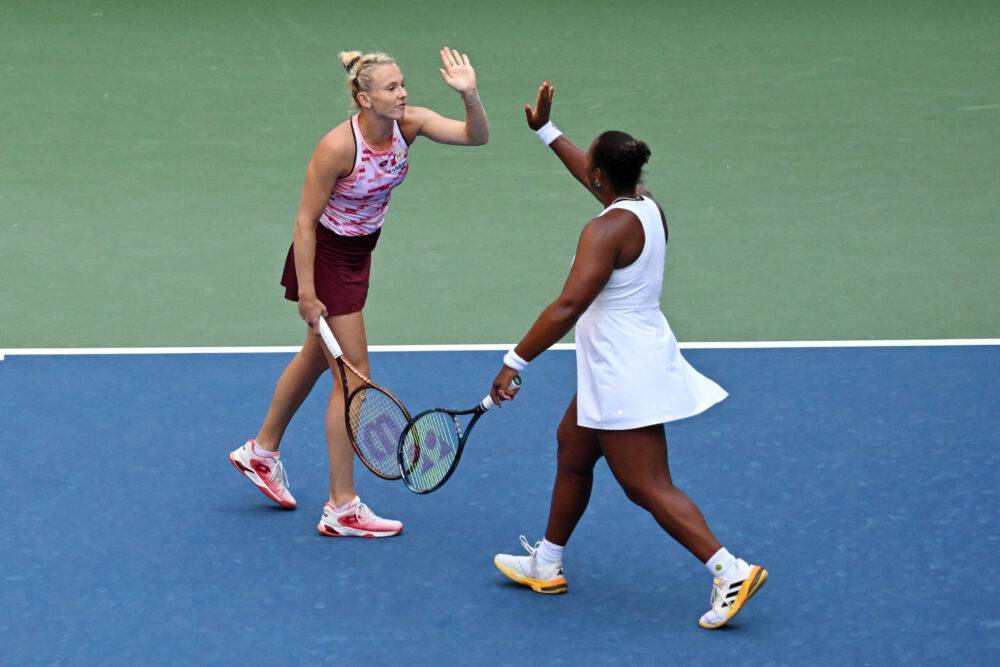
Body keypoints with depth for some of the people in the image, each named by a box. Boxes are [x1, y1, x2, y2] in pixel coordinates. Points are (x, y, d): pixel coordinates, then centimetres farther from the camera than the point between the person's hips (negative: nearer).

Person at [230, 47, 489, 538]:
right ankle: (341, 509, 3)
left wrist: (470, 95, -37)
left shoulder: (409, 124, -12)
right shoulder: (337, 148, -30)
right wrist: (306, 292, -21)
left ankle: (262, 452, 47)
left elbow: (476, 136, -18)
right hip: (325, 256, -8)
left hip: (359, 253, 8)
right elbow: (305, 221, -22)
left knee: (316, 358, 25)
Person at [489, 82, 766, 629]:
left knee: (648, 486, -8)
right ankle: (546, 565, 36)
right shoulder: (647, 208, 4)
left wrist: (515, 362, -25)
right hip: (637, 356, 10)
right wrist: (546, 131, 31)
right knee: (572, 450, 23)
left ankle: (730, 571, -13)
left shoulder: (608, 230, -22)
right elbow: (595, 179, 25)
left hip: (624, 373, -10)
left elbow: (567, 308, -28)